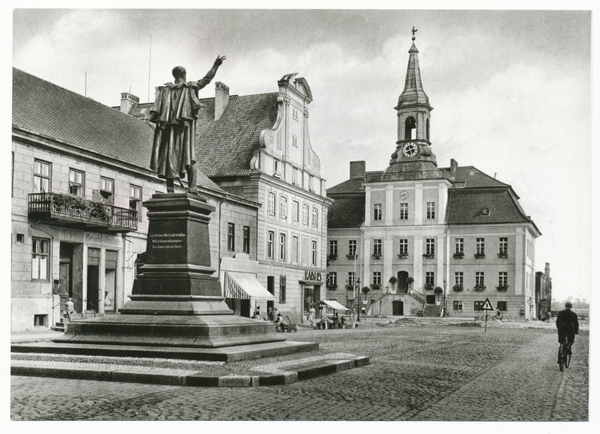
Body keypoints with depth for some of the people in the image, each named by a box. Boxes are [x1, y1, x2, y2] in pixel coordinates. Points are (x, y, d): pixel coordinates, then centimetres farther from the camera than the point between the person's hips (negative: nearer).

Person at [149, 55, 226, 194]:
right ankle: (191, 186, -13)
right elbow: (206, 79, 6)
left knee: (169, 156, 1)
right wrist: (216, 65, 10)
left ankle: (170, 187, -6)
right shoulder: (190, 87, 5)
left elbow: (157, 109, 0)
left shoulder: (165, 89, 10)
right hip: (185, 125, -2)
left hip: (169, 125, 2)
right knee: (189, 156, -2)